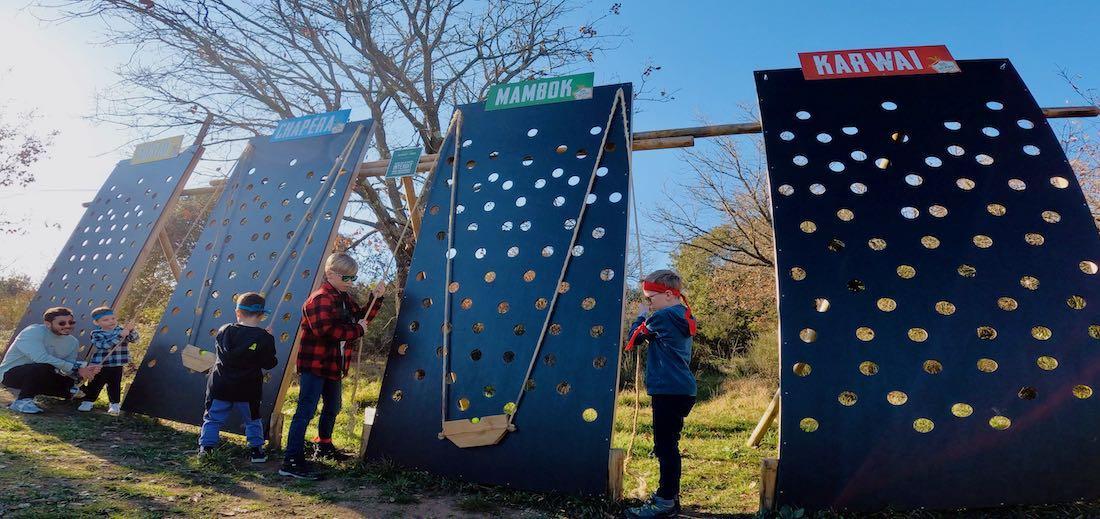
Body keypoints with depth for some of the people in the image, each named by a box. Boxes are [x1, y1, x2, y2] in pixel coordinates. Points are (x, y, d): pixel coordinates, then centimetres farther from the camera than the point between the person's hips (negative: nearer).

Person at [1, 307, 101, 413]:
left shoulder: (73, 342, -2)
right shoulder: (33, 332, -21)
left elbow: (67, 369, -6)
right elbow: (40, 358, -35)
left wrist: (86, 371, -29)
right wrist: (75, 369, -34)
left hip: (42, 377, 7)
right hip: (12, 373, -7)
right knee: (45, 367, -36)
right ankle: (22, 401, -15)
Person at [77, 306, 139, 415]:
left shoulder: (121, 330, 2)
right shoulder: (96, 334, -6)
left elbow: (134, 339, -6)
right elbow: (104, 345, -23)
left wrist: (131, 331, -26)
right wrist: (120, 336, -32)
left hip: (117, 365, 1)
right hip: (100, 365, -1)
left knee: (114, 385, 8)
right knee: (95, 384, 7)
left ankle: (115, 404, 18)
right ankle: (88, 401, 26)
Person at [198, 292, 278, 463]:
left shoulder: (224, 331, -5)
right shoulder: (265, 338, -15)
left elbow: (218, 352, 10)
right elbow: (269, 364, -8)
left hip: (220, 387, 1)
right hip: (248, 391, -1)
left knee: (213, 418, 19)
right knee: (253, 421, 16)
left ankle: (205, 447, 16)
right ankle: (256, 450, 17)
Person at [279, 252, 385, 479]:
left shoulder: (344, 298, 12)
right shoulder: (321, 298, -19)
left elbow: (362, 317, 14)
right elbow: (327, 330, -31)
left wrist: (375, 298, 1)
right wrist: (357, 330, -22)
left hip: (333, 365, 10)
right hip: (313, 365, -10)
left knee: (332, 408, 22)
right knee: (306, 411, -9)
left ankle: (324, 447, 41)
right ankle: (291, 461, -3)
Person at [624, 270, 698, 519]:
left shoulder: (663, 316, -13)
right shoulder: (684, 318, 15)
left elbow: (635, 336, 0)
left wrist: (641, 315, 15)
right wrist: (648, 316, 14)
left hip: (669, 391, -10)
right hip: (681, 390, 10)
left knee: (666, 446, -3)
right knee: (667, 445, 18)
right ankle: (668, 493, 29)